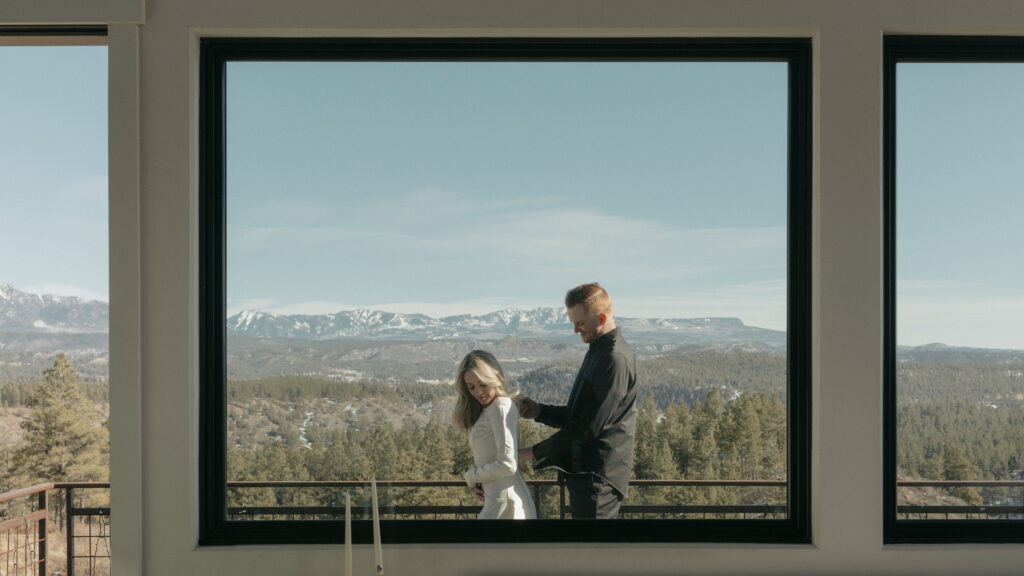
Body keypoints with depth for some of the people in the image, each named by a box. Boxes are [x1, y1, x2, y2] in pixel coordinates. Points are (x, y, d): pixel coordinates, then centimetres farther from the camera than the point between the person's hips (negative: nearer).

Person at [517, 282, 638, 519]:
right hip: (583, 474, 10)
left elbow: (590, 426, -20)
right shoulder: (596, 353, 17)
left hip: (599, 478, -10)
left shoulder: (616, 360, -16)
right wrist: (539, 411, 5)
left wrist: (535, 452, -13)